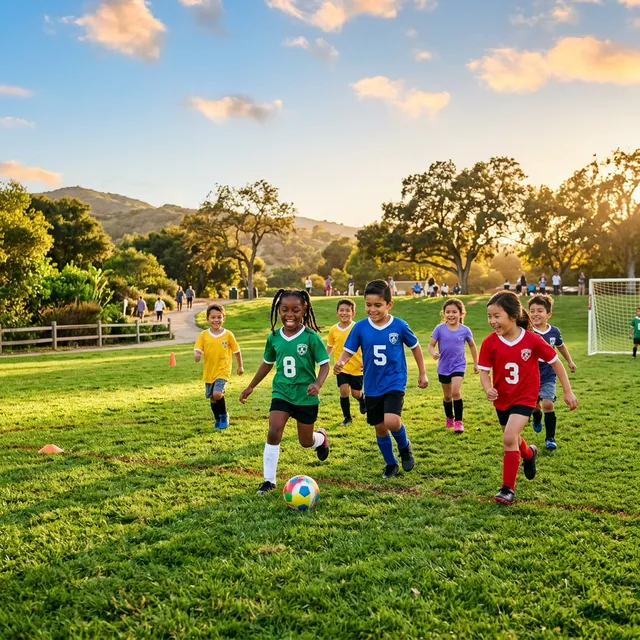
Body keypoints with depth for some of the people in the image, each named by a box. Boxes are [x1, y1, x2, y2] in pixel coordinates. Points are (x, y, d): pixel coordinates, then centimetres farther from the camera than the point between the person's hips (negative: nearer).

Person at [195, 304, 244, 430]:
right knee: (212, 398, 13)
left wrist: (240, 366, 13)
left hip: (222, 371, -3)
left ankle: (224, 416, 5)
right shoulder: (203, 335, -2)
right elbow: (197, 350, -6)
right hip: (208, 372, 3)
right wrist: (197, 356, -30)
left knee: (217, 394, -22)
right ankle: (217, 419, 37)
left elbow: (237, 351, 5)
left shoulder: (228, 334, -5)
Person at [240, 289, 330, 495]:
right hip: (281, 392, 2)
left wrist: (318, 383, -30)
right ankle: (269, 480, -2)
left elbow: (324, 364, -11)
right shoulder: (274, 337, -2)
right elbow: (267, 364, 13)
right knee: (274, 433, -15)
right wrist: (251, 387, 18)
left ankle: (321, 437, 48)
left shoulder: (311, 337, -14)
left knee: (306, 441, 11)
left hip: (306, 396, -2)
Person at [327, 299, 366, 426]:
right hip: (341, 367, 2)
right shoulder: (333, 330, -2)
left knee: (356, 393, 3)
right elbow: (330, 347, 12)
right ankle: (347, 418, 9)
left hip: (356, 367, -2)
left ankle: (363, 401, 42)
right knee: (344, 390, -10)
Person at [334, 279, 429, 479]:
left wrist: (422, 373, 11)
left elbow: (415, 347, 5)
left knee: (392, 421, -22)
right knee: (380, 428, 11)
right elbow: (348, 351, -4)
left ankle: (405, 446, 11)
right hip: (372, 386, 3)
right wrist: (340, 362, -27)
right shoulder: (360, 327, -7)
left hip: (394, 383, -3)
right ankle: (391, 464, 34)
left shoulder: (399, 326, -9)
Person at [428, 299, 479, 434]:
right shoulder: (440, 329, -9)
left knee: (455, 392, -20)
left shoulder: (465, 330, -8)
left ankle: (458, 421, -8)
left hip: (458, 366, -2)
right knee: (447, 395, 15)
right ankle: (449, 418, 39)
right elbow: (431, 345, -7)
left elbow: (472, 346, 8)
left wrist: (475, 363, 13)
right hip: (443, 367, 2)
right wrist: (433, 353, -30)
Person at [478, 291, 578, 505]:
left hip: (525, 397, -4)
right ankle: (529, 454, 57)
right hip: (502, 399, 4)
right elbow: (484, 371, -9)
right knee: (512, 439, 21)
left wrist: (568, 392, -4)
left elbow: (555, 362, -8)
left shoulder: (532, 339, -19)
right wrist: (488, 389, -30)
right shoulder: (489, 342, -15)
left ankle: (508, 488, -5)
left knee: (509, 438, -20)